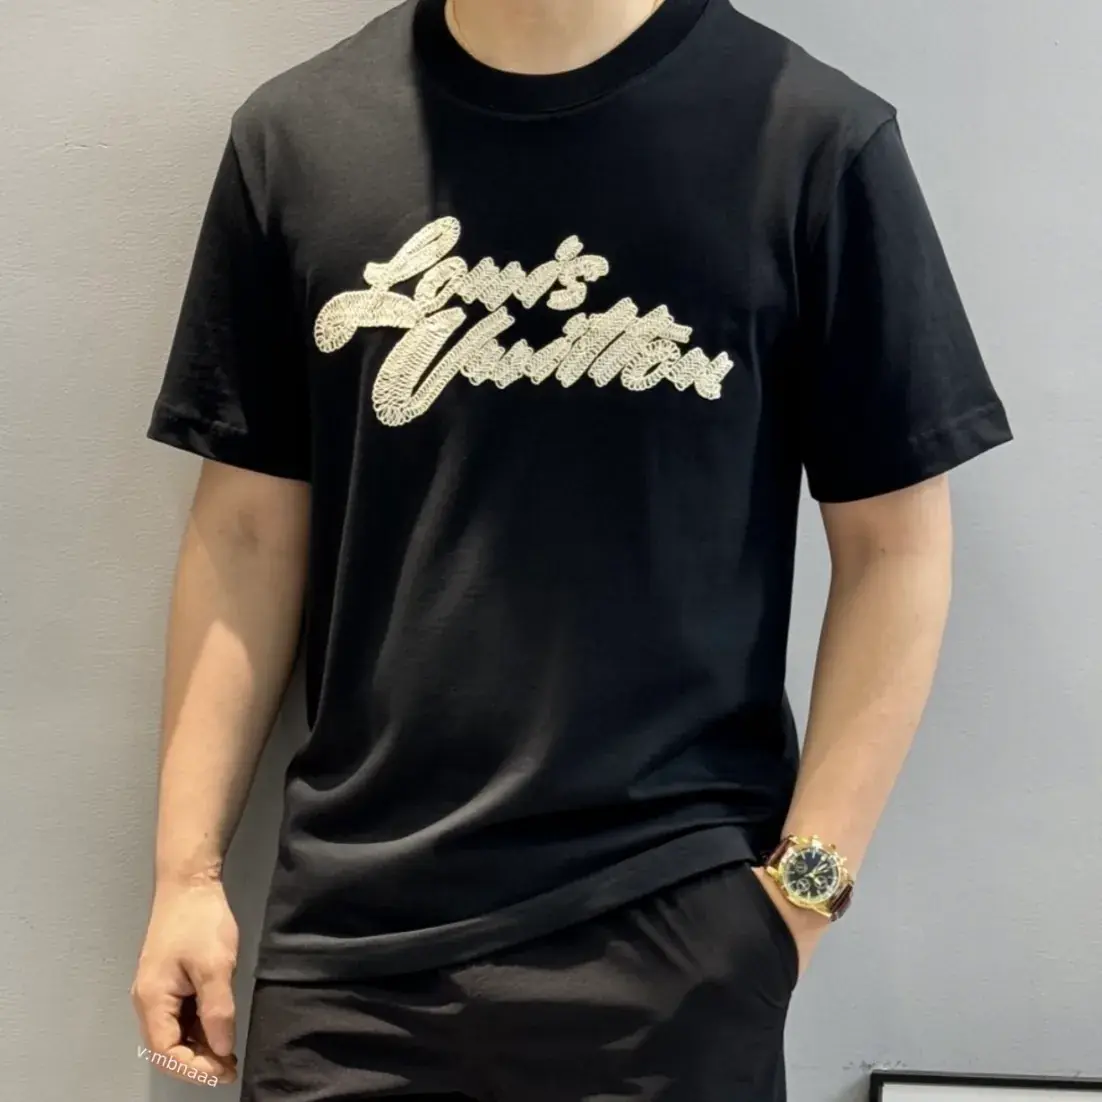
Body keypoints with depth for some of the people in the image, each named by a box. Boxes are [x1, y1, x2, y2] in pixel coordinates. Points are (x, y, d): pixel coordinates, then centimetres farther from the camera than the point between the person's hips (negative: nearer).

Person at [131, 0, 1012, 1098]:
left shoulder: (813, 138, -6)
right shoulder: (295, 134, 1)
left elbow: (894, 545, -3)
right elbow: (248, 531, 5)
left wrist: (806, 886, -6)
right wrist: (189, 868, 5)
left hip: (672, 930, -2)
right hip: (349, 926, 3)